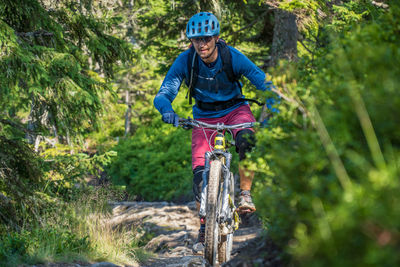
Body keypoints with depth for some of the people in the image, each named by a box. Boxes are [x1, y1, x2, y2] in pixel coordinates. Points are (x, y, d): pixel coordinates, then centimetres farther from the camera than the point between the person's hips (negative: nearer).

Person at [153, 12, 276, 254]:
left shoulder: (233, 57, -23)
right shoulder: (185, 61, -21)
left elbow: (266, 85, -22)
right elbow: (163, 95, -23)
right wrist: (167, 109, -47)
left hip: (235, 109, -1)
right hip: (205, 117, 1)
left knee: (247, 140, -37)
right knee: (200, 173, -15)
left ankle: (245, 194, -18)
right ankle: (204, 229, 1)